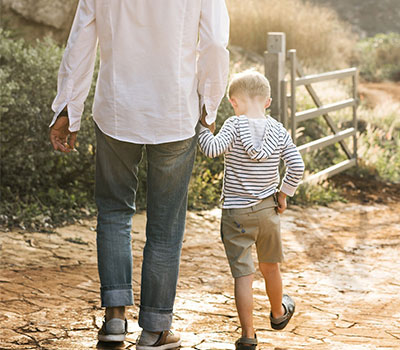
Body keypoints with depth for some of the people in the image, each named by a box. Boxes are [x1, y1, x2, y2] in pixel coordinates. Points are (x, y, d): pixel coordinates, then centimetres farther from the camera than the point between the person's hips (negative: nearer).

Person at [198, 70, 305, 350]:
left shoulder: (235, 125, -14)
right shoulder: (279, 131, -3)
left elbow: (214, 149, -27)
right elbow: (297, 166, -7)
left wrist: (202, 128, -10)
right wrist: (283, 193, 7)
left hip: (236, 213, -4)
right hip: (268, 211, 4)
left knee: (243, 275, -2)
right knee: (271, 267, 24)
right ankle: (278, 313, 46)